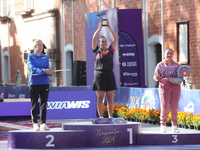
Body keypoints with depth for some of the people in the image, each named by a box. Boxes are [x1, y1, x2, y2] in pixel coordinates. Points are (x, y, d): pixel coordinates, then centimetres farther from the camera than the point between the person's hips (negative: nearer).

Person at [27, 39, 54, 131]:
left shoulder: (45, 57, 12)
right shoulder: (31, 57, 0)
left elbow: (48, 69, 5)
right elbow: (33, 68, -15)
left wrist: (50, 72, -20)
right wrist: (43, 70, -30)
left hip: (45, 83, 3)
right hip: (34, 83, -3)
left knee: (44, 104, 3)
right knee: (34, 104, -2)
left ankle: (43, 123, 7)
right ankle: (35, 123, 2)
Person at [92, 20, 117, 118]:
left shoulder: (110, 50, 9)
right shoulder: (96, 51, 6)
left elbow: (115, 38, 3)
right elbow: (94, 39, -3)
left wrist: (109, 27, -1)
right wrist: (99, 28, -6)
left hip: (109, 75, 2)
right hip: (99, 75, -2)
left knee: (110, 97, 3)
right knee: (100, 97, -1)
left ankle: (110, 116, 8)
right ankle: (100, 117, 0)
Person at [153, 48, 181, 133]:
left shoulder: (177, 65, 13)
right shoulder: (160, 65, 8)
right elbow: (155, 77, 5)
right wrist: (157, 76, -19)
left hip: (175, 87, 2)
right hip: (164, 87, -2)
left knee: (174, 108, -1)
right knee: (164, 107, -6)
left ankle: (174, 126, 4)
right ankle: (163, 126, 0)